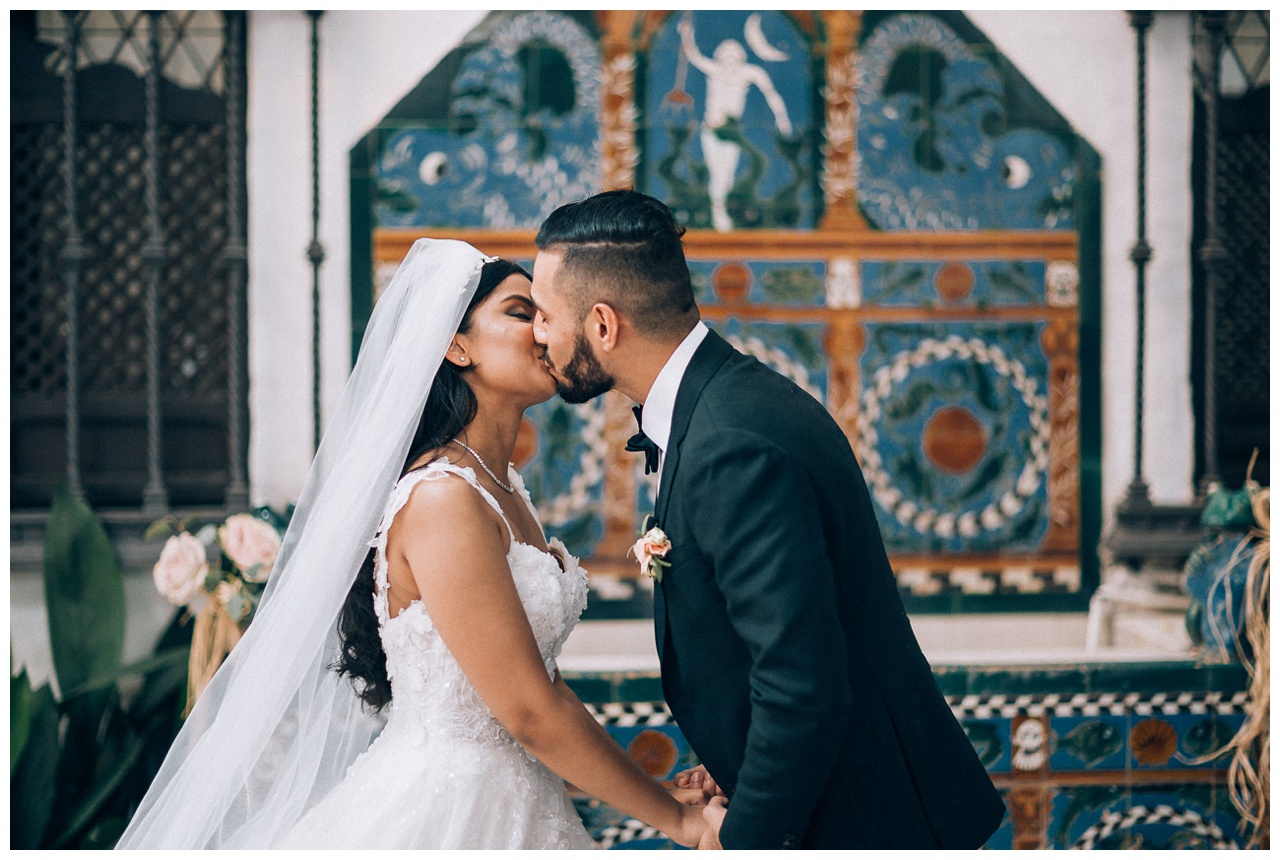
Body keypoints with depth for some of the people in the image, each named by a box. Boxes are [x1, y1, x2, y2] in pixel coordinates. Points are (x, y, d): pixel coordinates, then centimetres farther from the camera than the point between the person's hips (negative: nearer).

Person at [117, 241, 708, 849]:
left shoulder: (505, 491, 9)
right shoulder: (440, 499, -20)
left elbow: (540, 673, 10)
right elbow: (530, 711, -21)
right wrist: (674, 816, -13)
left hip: (512, 799, 9)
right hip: (446, 812, -9)